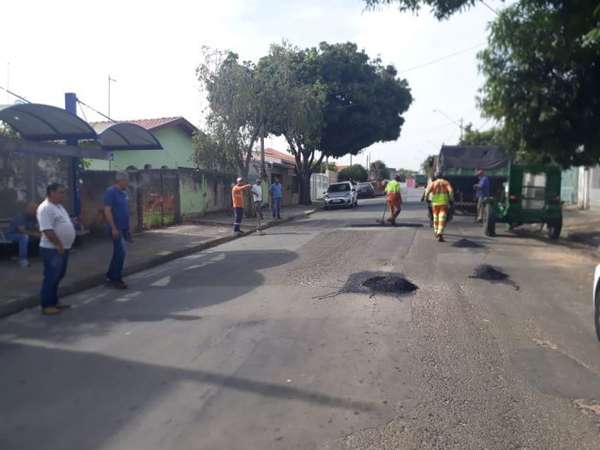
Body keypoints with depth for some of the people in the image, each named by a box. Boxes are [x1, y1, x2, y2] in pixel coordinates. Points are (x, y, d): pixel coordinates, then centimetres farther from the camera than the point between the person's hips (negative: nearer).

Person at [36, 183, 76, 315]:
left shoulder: (58, 206, 14)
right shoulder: (45, 208, -18)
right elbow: (47, 230, -25)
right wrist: (59, 245, -21)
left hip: (63, 248, 10)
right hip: (52, 249, -10)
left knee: (58, 277, 16)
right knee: (51, 278, -3)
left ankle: (54, 302, 26)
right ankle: (46, 306, 6)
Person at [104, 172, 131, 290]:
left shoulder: (123, 192, 13)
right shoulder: (111, 192, -12)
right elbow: (107, 211, -18)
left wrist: (128, 227, 18)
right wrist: (113, 228, -22)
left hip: (123, 228, 8)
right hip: (116, 228, -8)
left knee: (118, 253, 12)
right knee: (121, 252, -9)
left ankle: (111, 277, 21)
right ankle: (115, 279, 1)